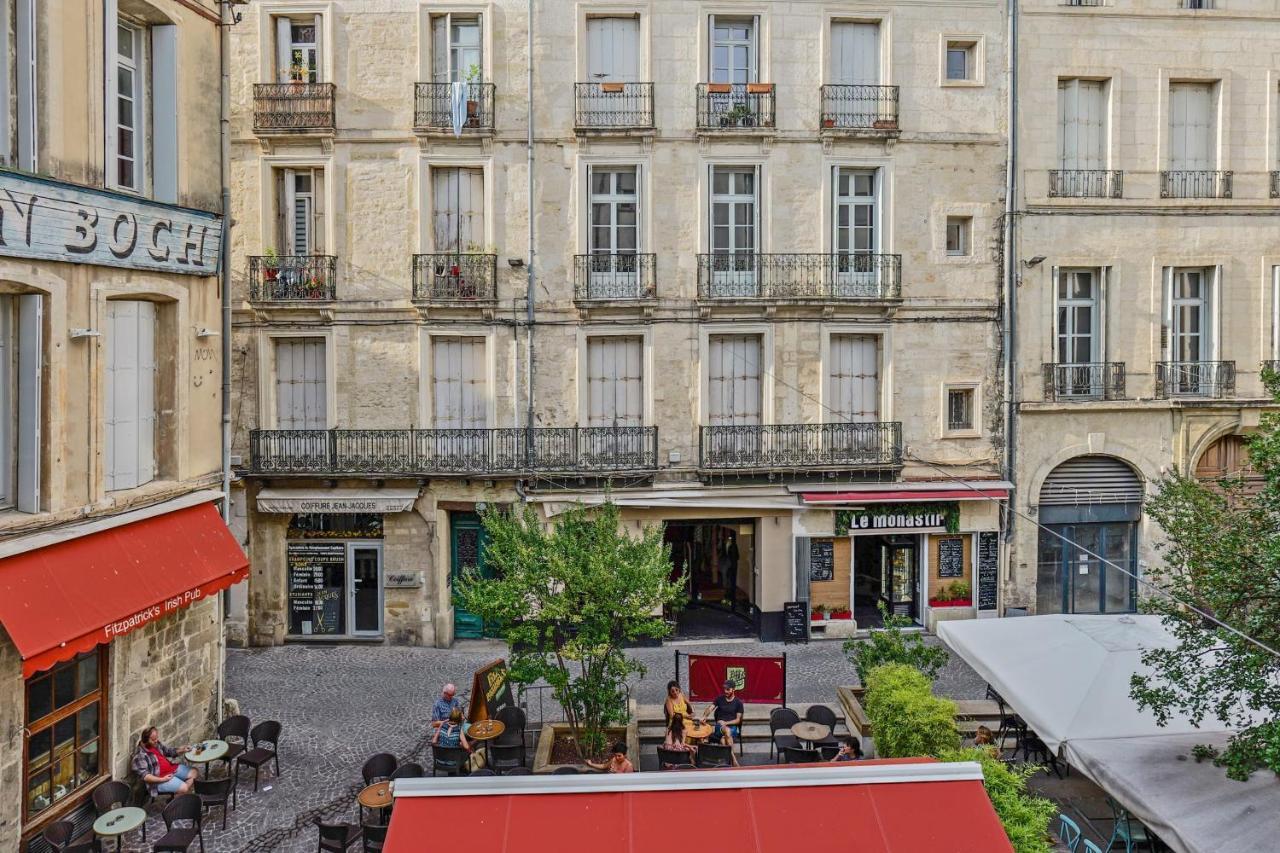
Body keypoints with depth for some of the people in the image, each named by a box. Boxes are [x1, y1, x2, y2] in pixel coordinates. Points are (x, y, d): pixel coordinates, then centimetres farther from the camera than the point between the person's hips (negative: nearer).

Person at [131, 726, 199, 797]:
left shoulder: (157, 744, 4)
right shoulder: (140, 755, -19)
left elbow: (169, 751, 17)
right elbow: (144, 776, -23)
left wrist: (182, 750, -2)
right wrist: (162, 779, -28)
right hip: (160, 777, -9)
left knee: (194, 772, 1)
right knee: (183, 788, -25)